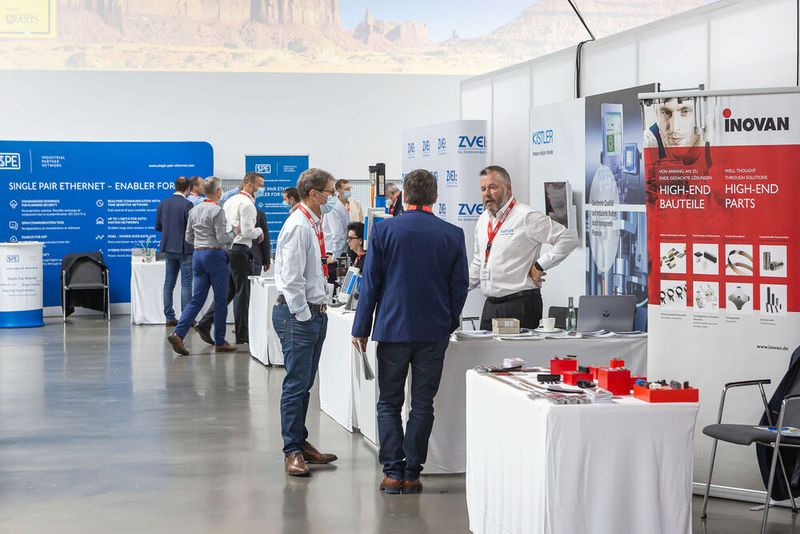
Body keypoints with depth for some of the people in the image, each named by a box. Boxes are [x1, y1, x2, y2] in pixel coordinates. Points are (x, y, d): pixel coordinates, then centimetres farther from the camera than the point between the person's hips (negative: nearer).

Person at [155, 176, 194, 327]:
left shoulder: (163, 204, 3)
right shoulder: (187, 205, -16)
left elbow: (158, 227, 9)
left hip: (169, 248, 6)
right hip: (185, 248, -6)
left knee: (169, 283, 11)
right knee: (186, 284, -2)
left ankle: (169, 317, 12)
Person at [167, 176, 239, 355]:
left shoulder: (194, 210, 10)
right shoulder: (217, 211, -13)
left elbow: (188, 238, 14)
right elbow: (222, 239, -16)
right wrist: (234, 232, 1)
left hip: (197, 254, 7)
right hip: (215, 255, -7)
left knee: (197, 298, 6)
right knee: (220, 300, 4)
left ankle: (178, 333, -10)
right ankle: (220, 342, 9)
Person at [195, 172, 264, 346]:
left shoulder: (230, 201, 15)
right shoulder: (247, 204, -13)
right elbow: (247, 232, -20)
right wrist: (259, 231, 1)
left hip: (226, 248, 9)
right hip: (240, 250, -9)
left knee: (227, 290, 13)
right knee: (242, 293, 0)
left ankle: (205, 324, 4)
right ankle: (242, 335, 5)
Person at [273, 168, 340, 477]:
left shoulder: (313, 223, 14)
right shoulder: (298, 226, -16)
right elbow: (292, 278, -20)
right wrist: (303, 316, -16)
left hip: (314, 314, 10)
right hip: (298, 315, -10)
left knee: (305, 384, 15)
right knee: (296, 385, -5)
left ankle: (301, 442, 23)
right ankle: (292, 451, 0)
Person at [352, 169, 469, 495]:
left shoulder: (384, 230, -4)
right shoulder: (453, 235, -1)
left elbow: (370, 283, -1)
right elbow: (460, 285, 5)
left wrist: (361, 329, 6)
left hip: (392, 329, -1)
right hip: (434, 332, 1)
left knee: (389, 403, 10)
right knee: (423, 404, 8)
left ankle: (393, 472, 4)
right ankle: (411, 474, 8)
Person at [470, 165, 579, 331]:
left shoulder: (526, 217, -10)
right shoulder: (483, 219, 14)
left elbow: (569, 238, -13)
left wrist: (539, 266, -13)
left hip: (519, 305, -7)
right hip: (490, 305, 7)